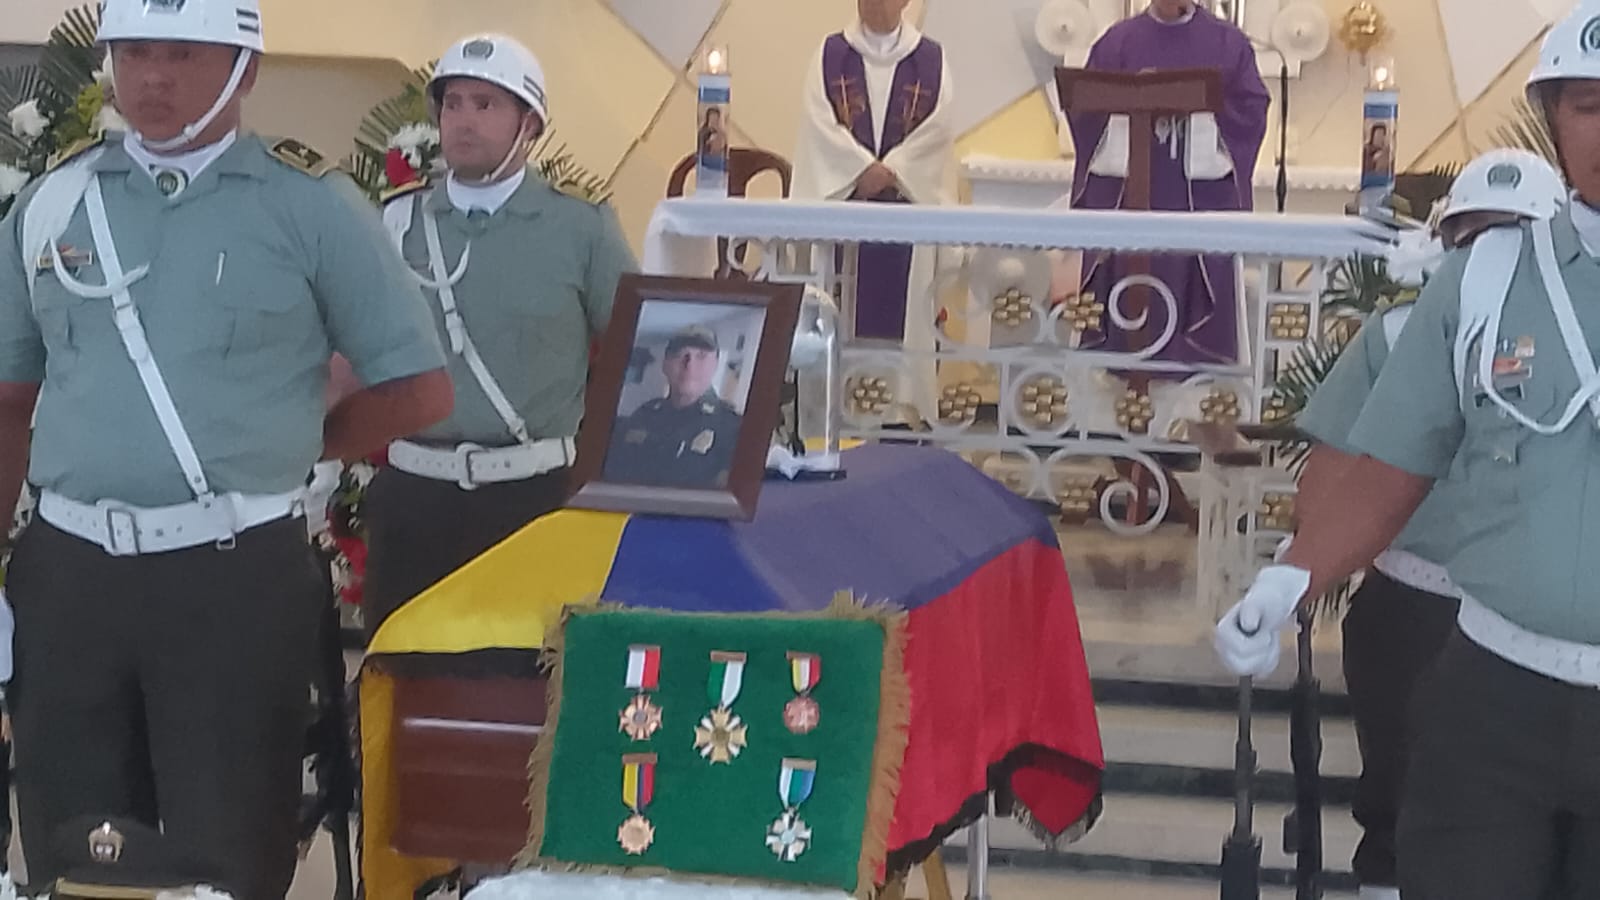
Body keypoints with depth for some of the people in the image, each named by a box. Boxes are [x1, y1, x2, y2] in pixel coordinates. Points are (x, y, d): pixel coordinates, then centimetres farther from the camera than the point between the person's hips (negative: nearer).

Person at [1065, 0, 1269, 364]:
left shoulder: (1227, 43, 7)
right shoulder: (1118, 40, 10)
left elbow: (1251, 105, 0)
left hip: (1199, 189, -1)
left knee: (1191, 276, -5)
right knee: (1126, 276, -1)